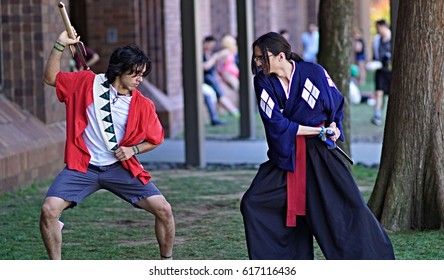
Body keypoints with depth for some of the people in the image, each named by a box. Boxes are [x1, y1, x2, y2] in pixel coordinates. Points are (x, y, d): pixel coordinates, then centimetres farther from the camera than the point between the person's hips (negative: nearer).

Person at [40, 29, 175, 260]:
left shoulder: (143, 105, -5)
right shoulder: (87, 83, -4)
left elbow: (155, 139, 9)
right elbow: (51, 78, 7)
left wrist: (133, 150, -9)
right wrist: (60, 46, -4)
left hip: (119, 169, 1)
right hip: (82, 167, -1)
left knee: (163, 210, -10)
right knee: (49, 210, -20)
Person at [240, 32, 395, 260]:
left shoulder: (314, 73, -11)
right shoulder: (263, 82, -7)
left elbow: (336, 103, 7)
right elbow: (275, 124, -14)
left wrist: (333, 126, -11)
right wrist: (317, 130, -17)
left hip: (320, 153, -2)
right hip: (285, 155, 3)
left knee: (348, 205, -5)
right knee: (253, 204, -4)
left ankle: (379, 262, 8)